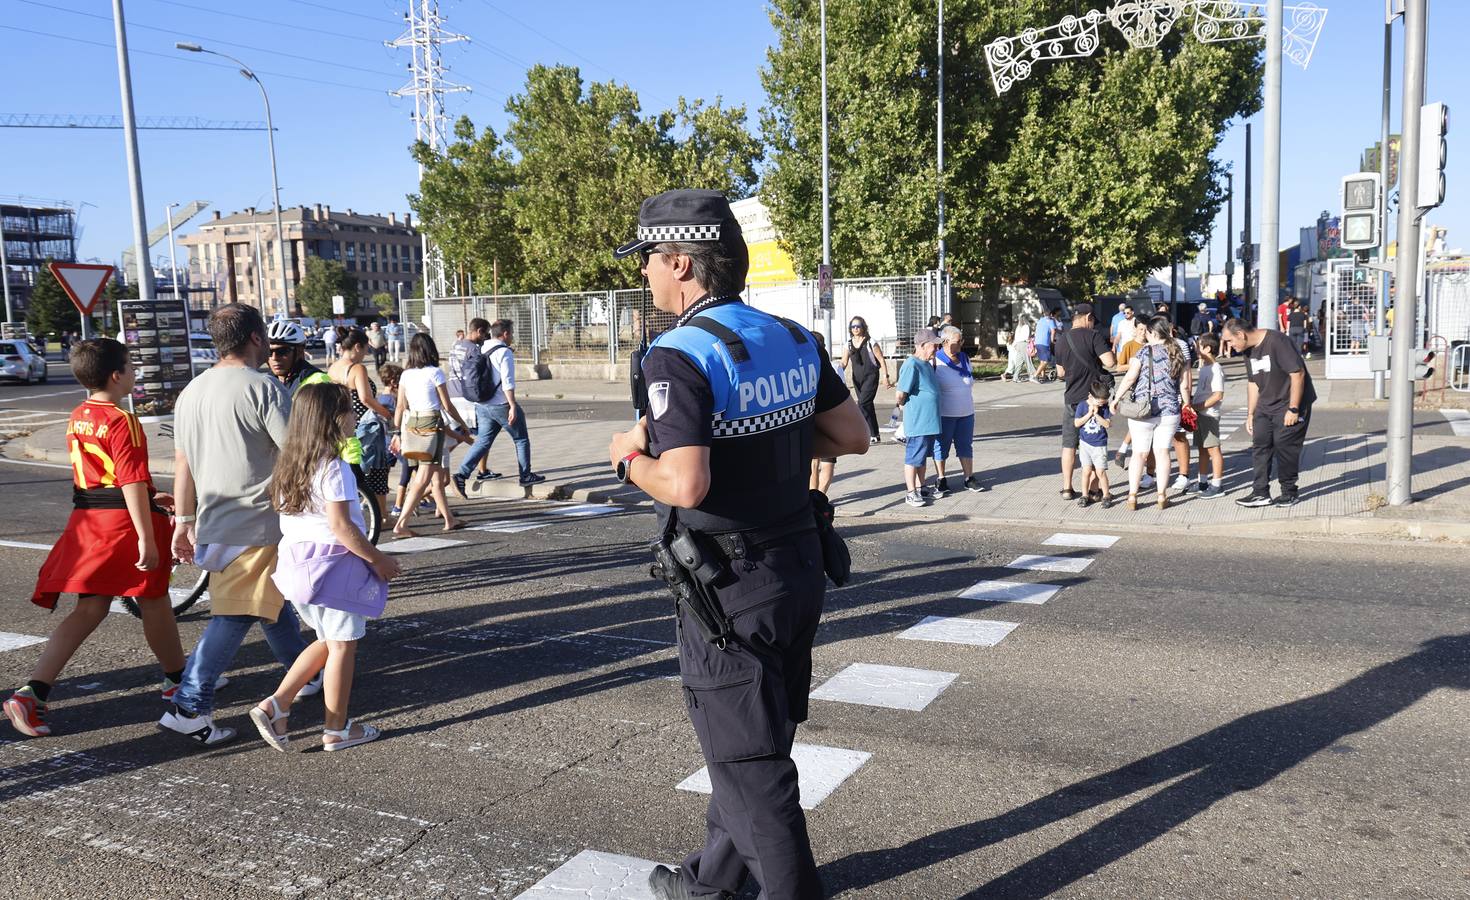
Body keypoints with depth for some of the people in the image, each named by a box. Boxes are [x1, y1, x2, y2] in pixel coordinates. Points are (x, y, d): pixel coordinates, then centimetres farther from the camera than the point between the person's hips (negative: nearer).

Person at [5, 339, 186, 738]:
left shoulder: (77, 418, 11)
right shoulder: (121, 421, -16)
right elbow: (132, 483, -22)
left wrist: (150, 498, 31)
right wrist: (147, 538, -23)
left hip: (87, 518, 7)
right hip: (124, 519, -7)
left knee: (89, 609, 9)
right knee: (154, 601, 10)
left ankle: (33, 693, -2)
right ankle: (178, 680, 28)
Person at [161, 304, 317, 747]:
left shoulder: (191, 392, 11)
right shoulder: (263, 387, -13)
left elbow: (182, 464, 14)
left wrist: (184, 521, 20)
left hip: (214, 522, 8)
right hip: (258, 524, -8)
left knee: (273, 600, 21)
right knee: (235, 615, -5)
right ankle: (188, 708, -6)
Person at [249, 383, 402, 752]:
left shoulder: (290, 465, 9)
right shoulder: (334, 467, -17)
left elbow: (282, 512, 16)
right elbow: (340, 526, -21)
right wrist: (378, 559, -12)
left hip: (298, 560, 9)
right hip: (334, 561, -9)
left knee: (328, 642, 21)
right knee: (343, 646, 5)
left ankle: (275, 706, 13)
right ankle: (336, 730, 14)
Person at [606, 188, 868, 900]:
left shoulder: (681, 354, -20)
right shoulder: (794, 339, 3)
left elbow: (685, 485, -29)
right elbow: (853, 437, 9)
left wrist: (631, 459, -10)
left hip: (732, 586, -8)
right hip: (799, 564, 8)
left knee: (750, 761, 7)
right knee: (747, 738, 23)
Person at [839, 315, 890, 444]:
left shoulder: (870, 342, -4)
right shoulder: (849, 344, 9)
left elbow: (881, 360, -3)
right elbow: (844, 362, 4)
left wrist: (885, 377, -8)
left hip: (870, 377, -5)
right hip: (857, 378, 5)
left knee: (863, 403, -17)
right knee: (867, 405, 10)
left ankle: (872, 435, -13)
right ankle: (874, 434, 18)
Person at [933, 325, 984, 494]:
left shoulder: (965, 359, 8)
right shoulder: (935, 361, -11)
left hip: (966, 413, 6)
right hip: (944, 414, -6)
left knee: (966, 445, 10)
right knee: (941, 446, 3)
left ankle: (969, 478, 18)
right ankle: (941, 480, 13)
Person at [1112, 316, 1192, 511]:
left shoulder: (1144, 352, -7)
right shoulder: (1178, 355, 4)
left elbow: (1129, 379, -11)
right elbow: (1184, 387, 4)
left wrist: (1116, 398, -2)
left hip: (1142, 410, -3)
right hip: (1169, 411, 3)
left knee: (1138, 453, 4)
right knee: (1162, 452, 8)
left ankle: (1132, 497, 5)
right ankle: (1162, 496, 9)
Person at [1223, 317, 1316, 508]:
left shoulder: (1277, 342, -19)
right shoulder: (1249, 351, 8)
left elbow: (1298, 374, -21)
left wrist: (1293, 409, -21)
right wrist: (1250, 414, 15)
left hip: (1289, 406, -8)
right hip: (1265, 407, 8)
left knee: (1285, 448, -4)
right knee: (1259, 446, 2)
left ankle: (1289, 492, 11)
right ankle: (1260, 493, 6)